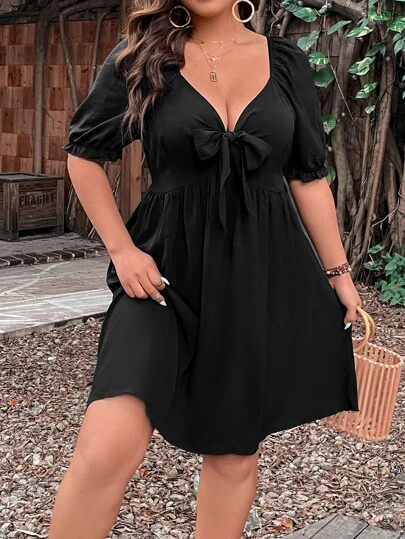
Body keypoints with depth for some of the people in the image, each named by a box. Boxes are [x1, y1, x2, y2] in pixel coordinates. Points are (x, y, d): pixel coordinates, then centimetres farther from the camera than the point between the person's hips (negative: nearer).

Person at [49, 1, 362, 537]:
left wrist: (338, 272, 11)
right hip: (166, 270, -2)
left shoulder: (287, 62, 5)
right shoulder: (142, 57, 0)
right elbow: (83, 153, 6)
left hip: (264, 272, 3)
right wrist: (121, 249, -3)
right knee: (109, 449, -17)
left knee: (236, 447, 12)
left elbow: (309, 175, 10)